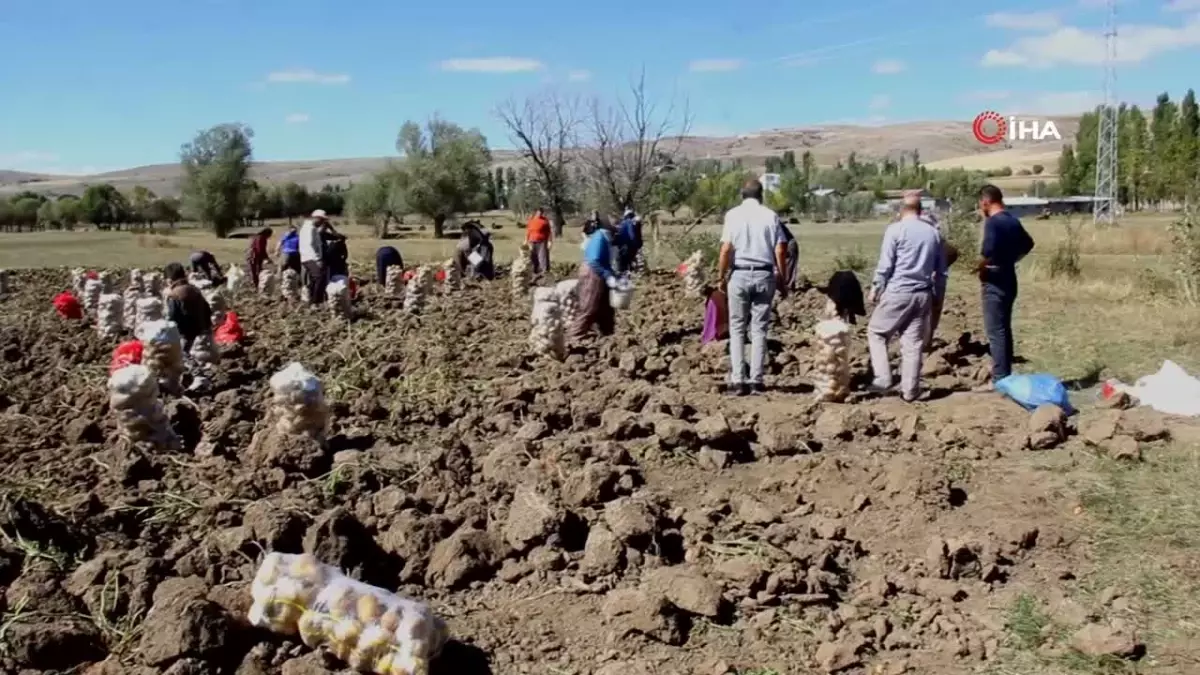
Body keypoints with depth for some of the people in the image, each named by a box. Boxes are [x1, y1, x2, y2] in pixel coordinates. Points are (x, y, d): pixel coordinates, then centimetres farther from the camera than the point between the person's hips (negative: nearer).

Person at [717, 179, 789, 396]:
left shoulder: (733, 214, -1)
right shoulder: (770, 215, 3)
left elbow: (725, 250, -7)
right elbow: (780, 251, -1)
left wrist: (721, 277, 2)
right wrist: (782, 279, 8)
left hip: (739, 275, -1)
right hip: (764, 275, 1)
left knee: (737, 328, 6)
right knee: (759, 329, 6)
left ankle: (738, 380, 0)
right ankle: (756, 381, 4)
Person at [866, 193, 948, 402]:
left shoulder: (895, 229, -6)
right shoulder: (934, 233, 10)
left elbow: (885, 265, -8)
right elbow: (941, 270, 13)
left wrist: (876, 289, 3)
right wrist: (937, 294, 21)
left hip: (898, 292, -5)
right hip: (923, 294, 5)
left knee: (876, 331, 11)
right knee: (914, 343, 8)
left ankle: (883, 378, 1)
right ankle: (910, 390, 10)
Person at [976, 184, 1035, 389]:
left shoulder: (992, 222, -17)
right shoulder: (1013, 221, 11)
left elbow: (988, 250, -32)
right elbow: (1027, 244, 28)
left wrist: (980, 267, -14)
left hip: (995, 282, -9)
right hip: (1009, 279, 9)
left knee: (995, 331, -6)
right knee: (1004, 329, 14)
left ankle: (999, 379, -4)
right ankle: (1005, 375, 20)